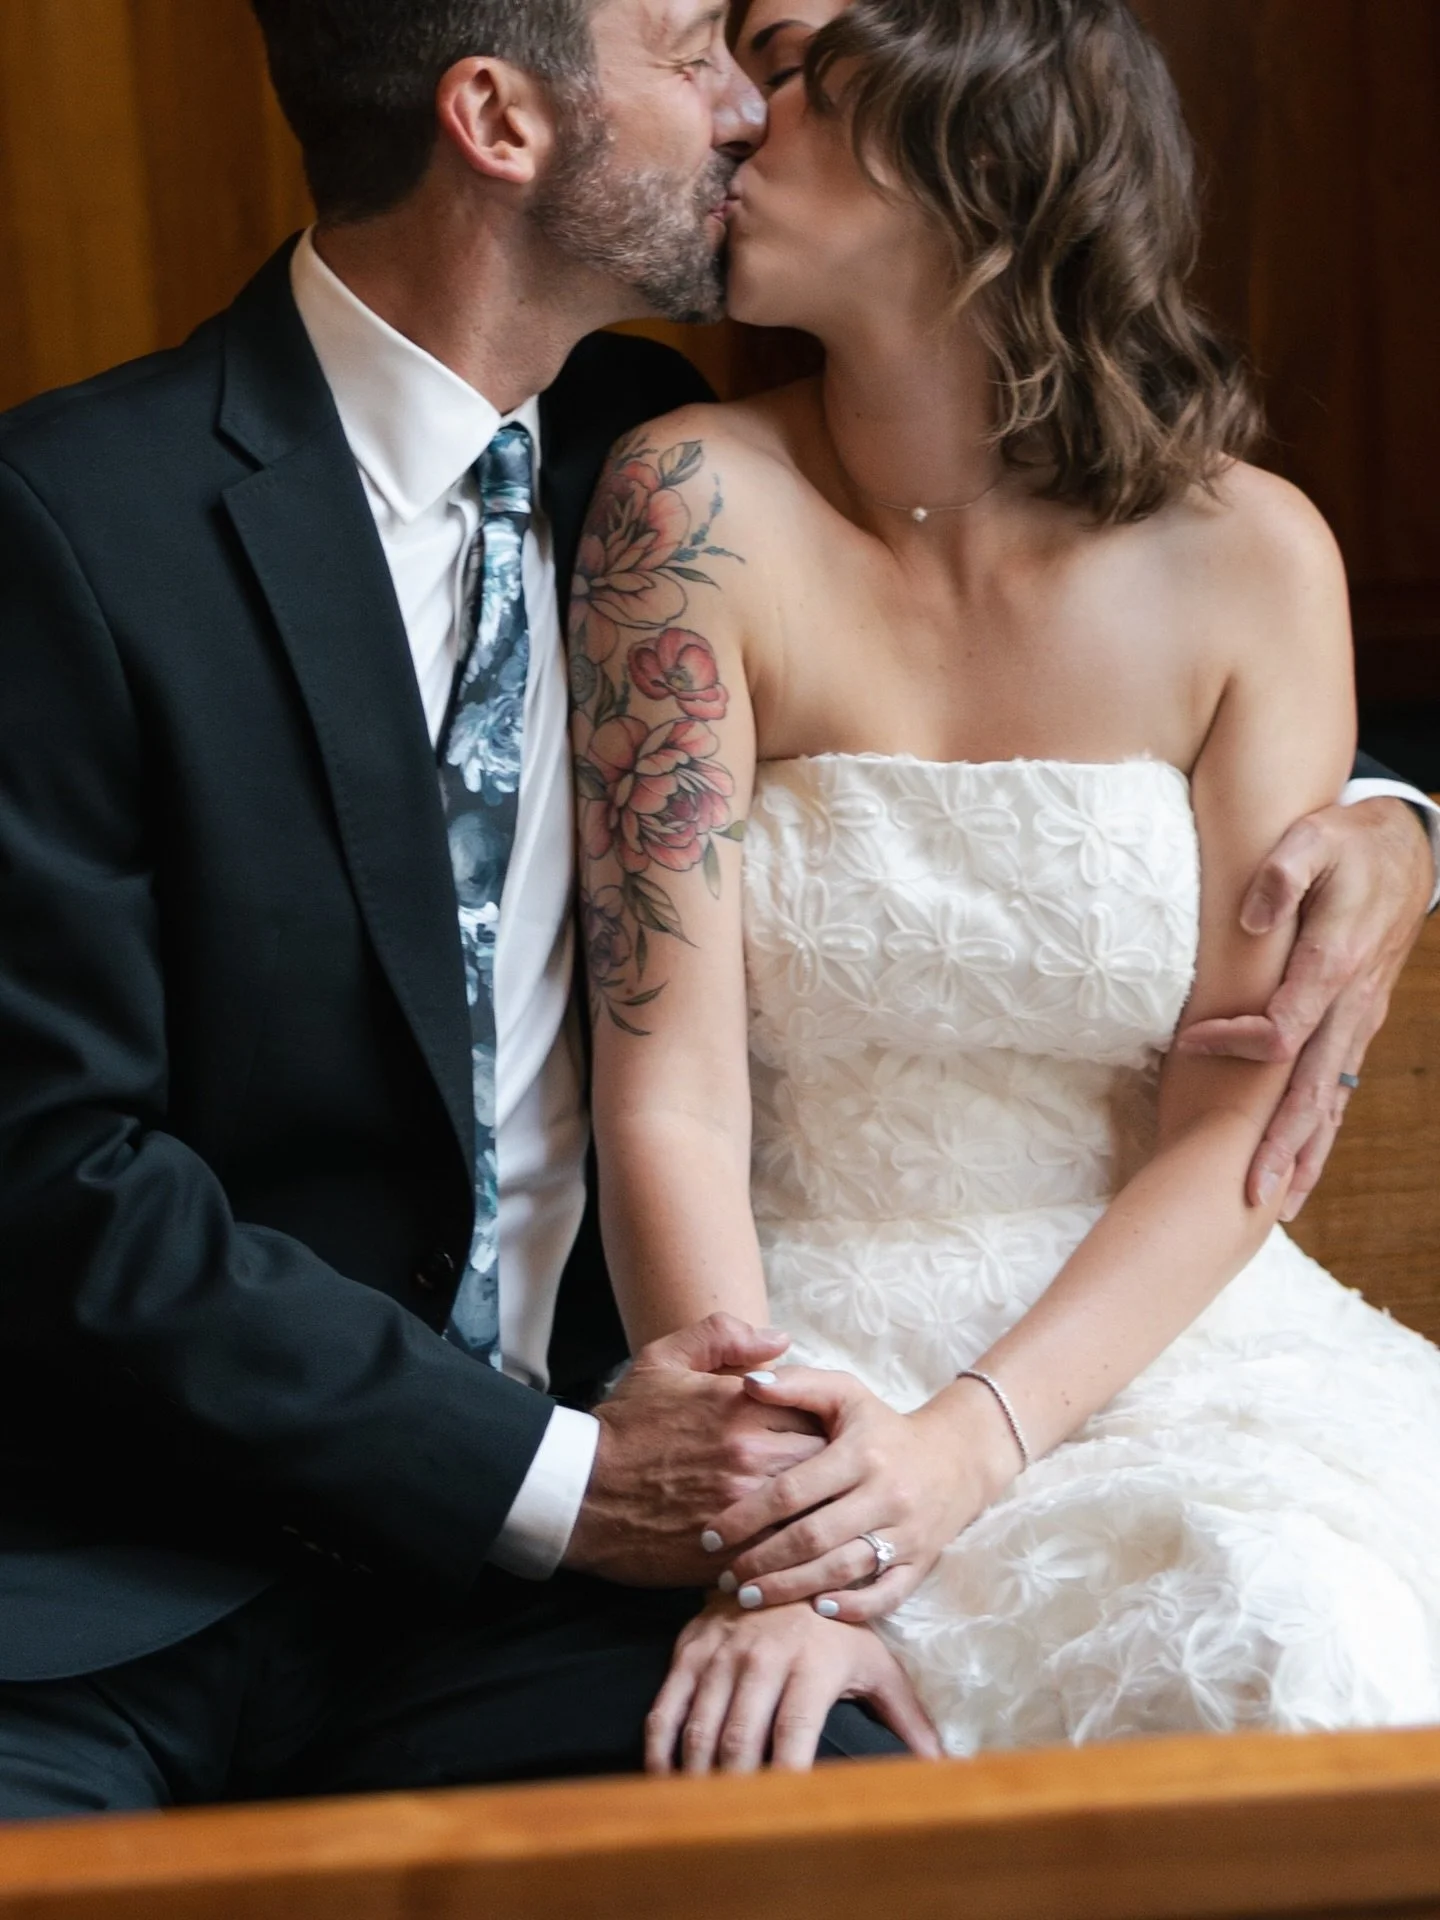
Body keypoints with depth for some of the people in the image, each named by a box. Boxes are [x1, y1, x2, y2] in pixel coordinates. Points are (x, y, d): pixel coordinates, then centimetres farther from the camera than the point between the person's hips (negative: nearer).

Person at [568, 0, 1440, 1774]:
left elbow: (1240, 1129, -3)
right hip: (796, 1363, -1)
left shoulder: (1246, 558, -2)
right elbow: (667, 1094, -11)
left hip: (1162, 1348, 2)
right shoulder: (699, 507, -6)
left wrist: (969, 1443, -19)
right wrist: (764, 1540, -25)